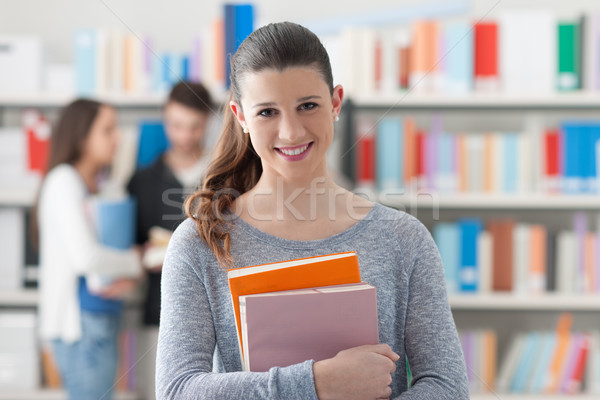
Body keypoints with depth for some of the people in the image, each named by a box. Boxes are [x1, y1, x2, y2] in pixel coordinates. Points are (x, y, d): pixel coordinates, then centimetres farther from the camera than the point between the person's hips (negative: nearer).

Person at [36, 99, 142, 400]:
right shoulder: (64, 181, -11)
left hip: (102, 316, 9)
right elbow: (85, 257, -21)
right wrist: (134, 262, -5)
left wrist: (128, 278, -6)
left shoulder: (96, 185, 16)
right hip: (81, 318, -9)